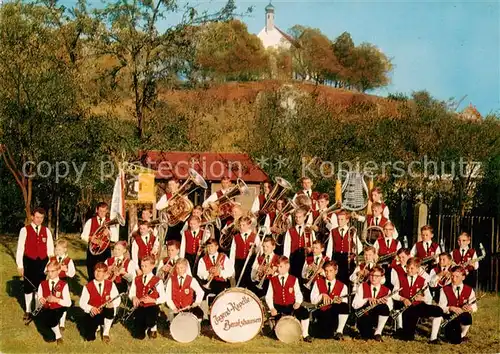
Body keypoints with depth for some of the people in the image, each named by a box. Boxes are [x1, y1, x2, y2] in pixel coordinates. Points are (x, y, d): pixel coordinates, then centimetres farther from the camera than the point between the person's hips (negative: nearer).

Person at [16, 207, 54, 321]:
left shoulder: (46, 231, 4)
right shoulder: (25, 230, -6)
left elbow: (50, 248, 6)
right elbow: (20, 249, -5)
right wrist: (20, 265, -8)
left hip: (42, 262, 2)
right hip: (29, 262, -2)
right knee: (28, 286, 8)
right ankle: (27, 311, 21)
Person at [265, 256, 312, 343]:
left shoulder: (294, 280, 5)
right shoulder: (273, 280, 6)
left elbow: (298, 294, 1)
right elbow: (268, 296, 4)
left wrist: (298, 302, -20)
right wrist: (272, 308, -10)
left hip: (291, 306, -1)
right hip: (278, 307, 1)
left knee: (305, 312, -27)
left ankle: (305, 335, -8)